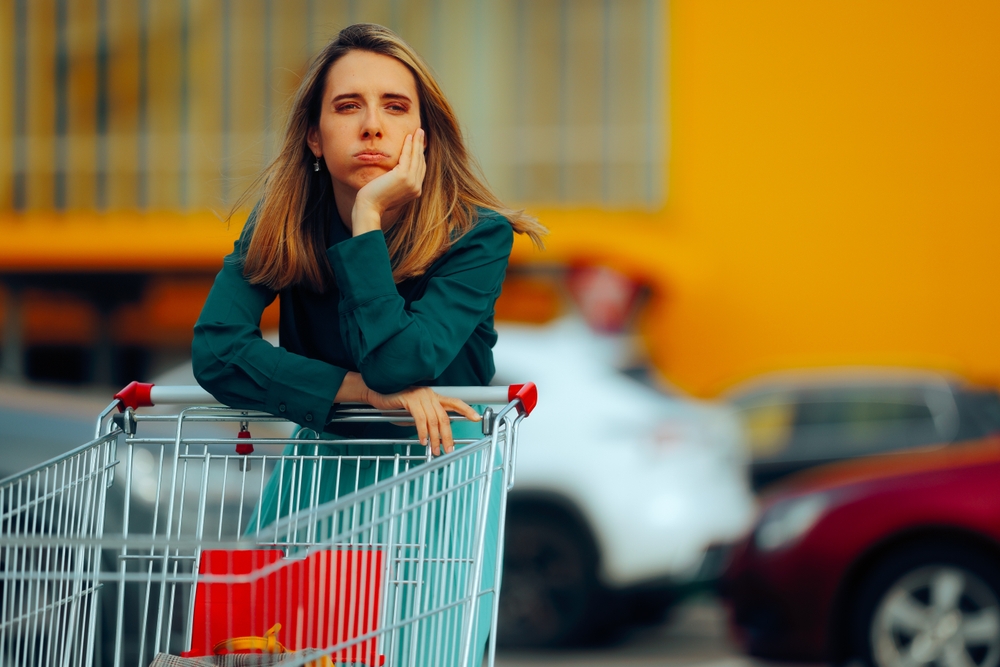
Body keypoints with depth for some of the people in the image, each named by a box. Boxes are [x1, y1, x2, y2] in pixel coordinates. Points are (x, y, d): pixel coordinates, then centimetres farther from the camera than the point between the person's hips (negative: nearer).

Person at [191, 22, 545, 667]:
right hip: (325, 456, 2)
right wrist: (365, 391, -29)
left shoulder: (478, 233, -19)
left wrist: (368, 216, -31)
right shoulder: (282, 220, -11)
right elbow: (216, 349, -22)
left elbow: (396, 362, -30)